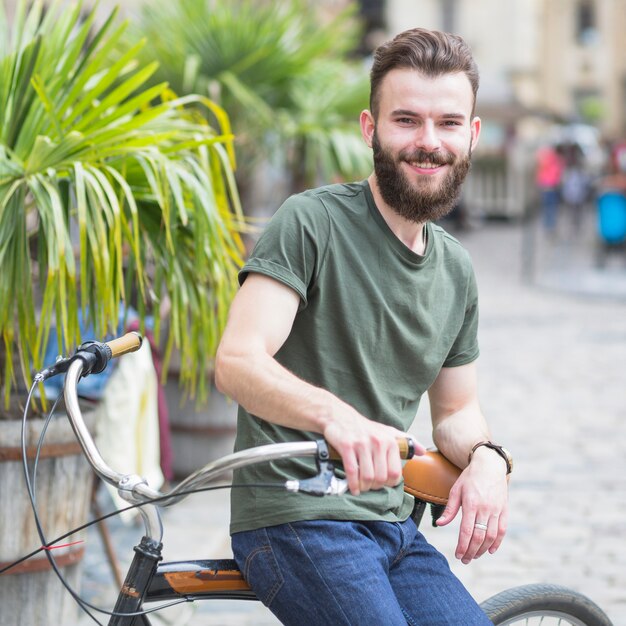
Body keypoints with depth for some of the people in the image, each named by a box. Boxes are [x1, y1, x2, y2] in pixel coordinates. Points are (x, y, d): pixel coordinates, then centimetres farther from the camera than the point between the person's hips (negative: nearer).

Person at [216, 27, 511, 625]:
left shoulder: (456, 271, 13)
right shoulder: (312, 222, -8)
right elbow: (238, 362, -20)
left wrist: (486, 457, -1)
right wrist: (336, 414, -39)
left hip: (391, 525, 7)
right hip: (295, 522, -7)